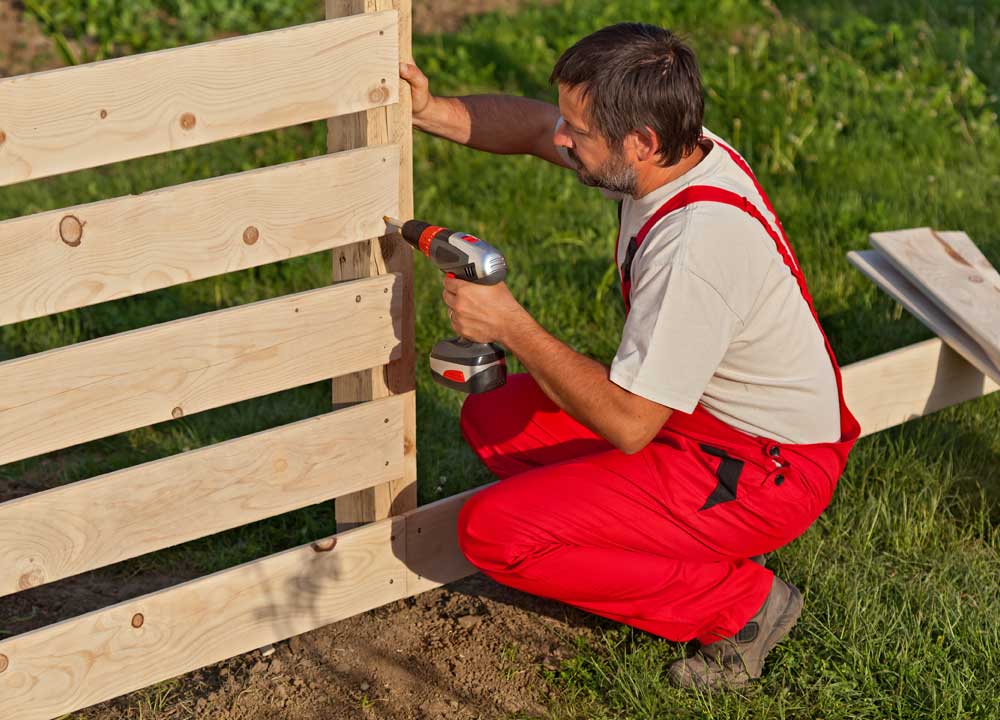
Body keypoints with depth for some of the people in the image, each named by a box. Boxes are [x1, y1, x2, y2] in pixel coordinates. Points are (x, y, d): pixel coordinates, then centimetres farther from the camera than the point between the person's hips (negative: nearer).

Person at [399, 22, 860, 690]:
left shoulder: (699, 242, -33)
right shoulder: (673, 147, -7)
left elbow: (628, 424, -28)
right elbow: (528, 124, 11)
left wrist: (510, 324, -24)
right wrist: (432, 110, -6)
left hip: (767, 471, -9)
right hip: (700, 409, 9)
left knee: (492, 531, -15)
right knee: (491, 419, 10)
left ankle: (741, 603, -4)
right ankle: (683, 554, 9)